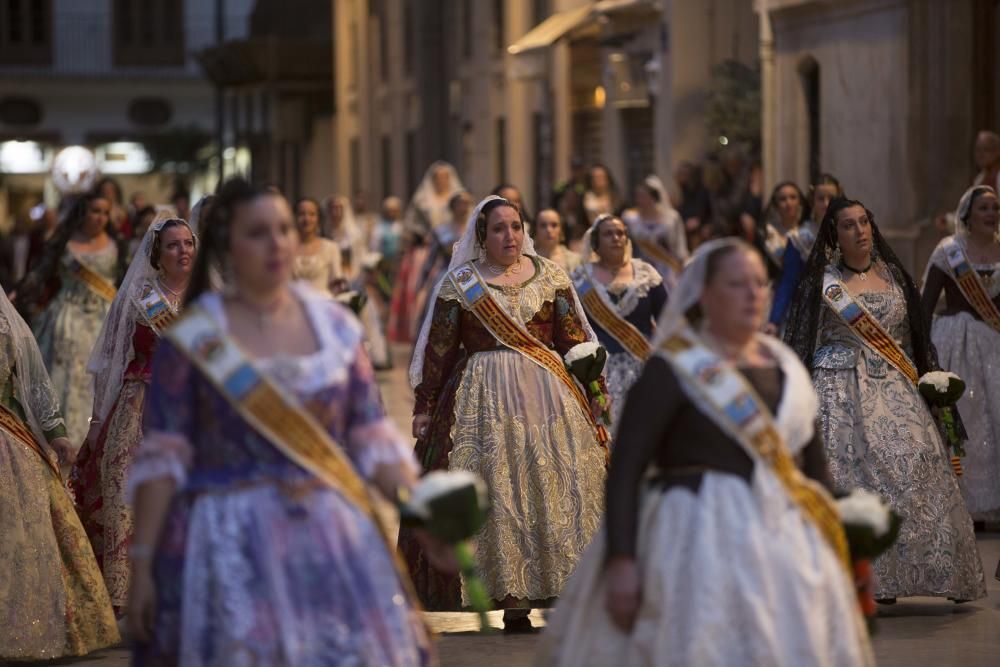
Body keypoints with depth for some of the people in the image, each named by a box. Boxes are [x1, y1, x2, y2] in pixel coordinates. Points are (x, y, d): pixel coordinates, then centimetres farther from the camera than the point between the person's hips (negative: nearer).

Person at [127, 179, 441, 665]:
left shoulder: (334, 325, 7)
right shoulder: (192, 341, -3)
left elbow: (373, 439, 8)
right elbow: (162, 459, -4)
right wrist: (141, 564, -9)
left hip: (334, 539, 3)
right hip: (231, 547, -3)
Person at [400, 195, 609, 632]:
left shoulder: (551, 276, 8)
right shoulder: (459, 284, 4)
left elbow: (576, 341, 7)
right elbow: (438, 350, 6)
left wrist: (593, 397, 2)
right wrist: (424, 408, 4)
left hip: (550, 397, 1)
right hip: (485, 399, -1)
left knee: (556, 489, -3)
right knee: (497, 493, -5)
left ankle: (565, 589, 0)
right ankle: (511, 596, -3)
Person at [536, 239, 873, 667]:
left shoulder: (786, 368, 13)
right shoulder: (672, 371, -5)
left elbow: (813, 464, 19)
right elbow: (625, 468, -11)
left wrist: (827, 546, 13)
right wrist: (620, 560, -20)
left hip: (785, 549, 6)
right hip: (699, 546, -6)